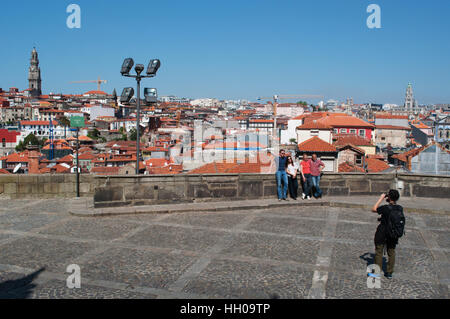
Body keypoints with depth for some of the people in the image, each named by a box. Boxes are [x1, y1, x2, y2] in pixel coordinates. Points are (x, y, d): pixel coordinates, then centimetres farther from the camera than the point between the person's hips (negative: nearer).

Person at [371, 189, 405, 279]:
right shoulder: (400, 208, -7)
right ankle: (389, 272, 24)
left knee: (379, 252, 9)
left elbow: (374, 209, -8)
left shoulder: (386, 208, -23)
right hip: (394, 235, 5)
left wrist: (381, 198, -6)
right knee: (391, 252, 17)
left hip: (382, 234, -5)